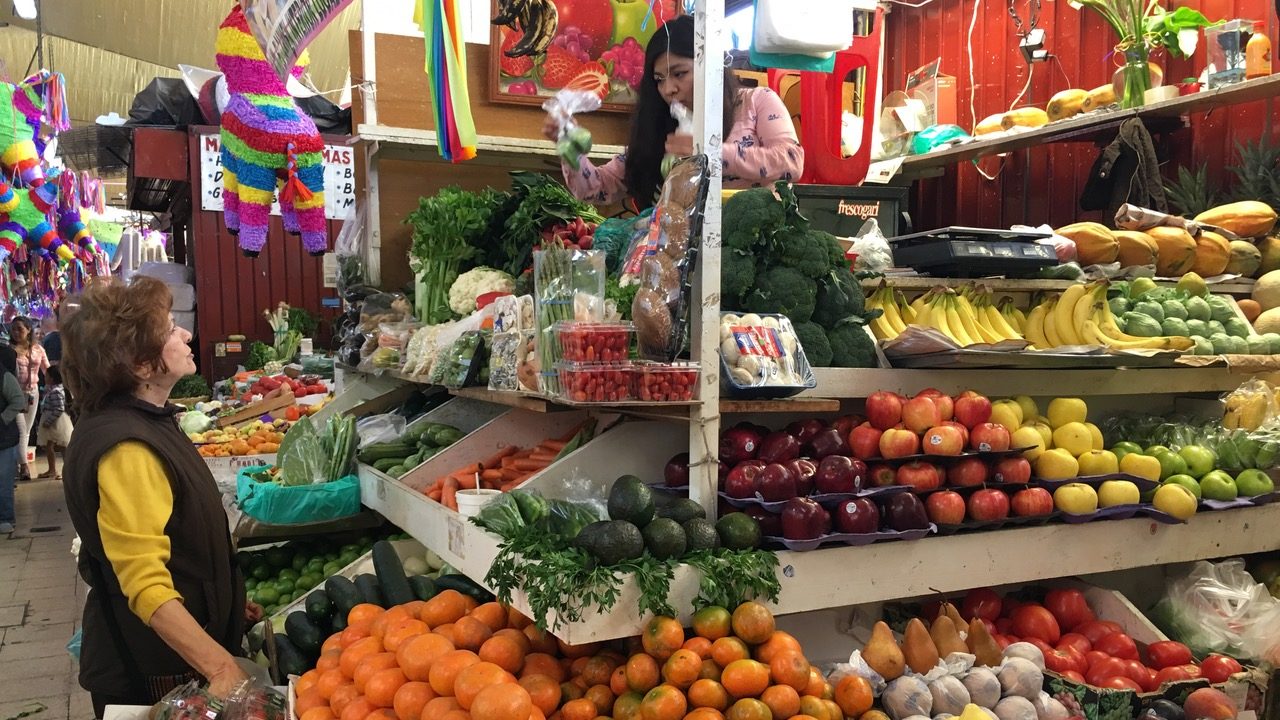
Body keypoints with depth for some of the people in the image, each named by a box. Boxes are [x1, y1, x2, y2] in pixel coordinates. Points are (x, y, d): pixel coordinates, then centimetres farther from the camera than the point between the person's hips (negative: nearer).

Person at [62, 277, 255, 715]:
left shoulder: (143, 419, 5)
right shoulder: (126, 450, -27)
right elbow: (146, 588, -31)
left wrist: (225, 600, 20)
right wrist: (220, 666, -35)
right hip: (154, 673, -9)